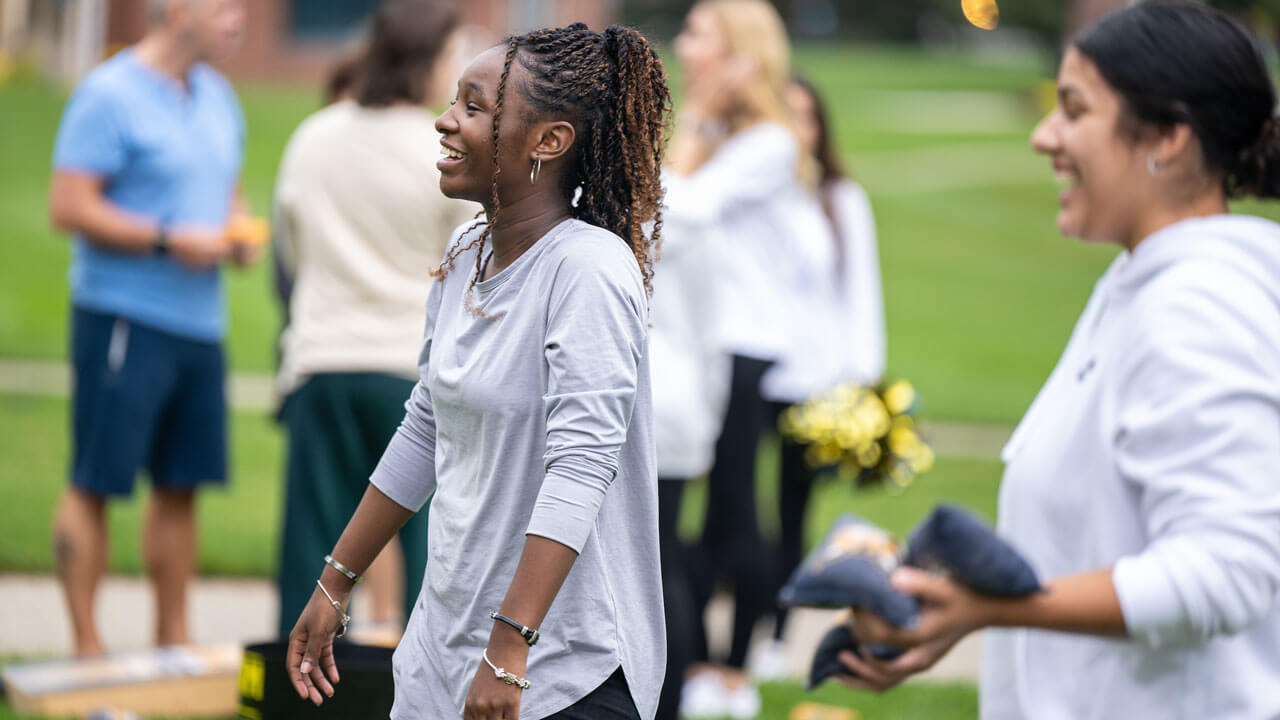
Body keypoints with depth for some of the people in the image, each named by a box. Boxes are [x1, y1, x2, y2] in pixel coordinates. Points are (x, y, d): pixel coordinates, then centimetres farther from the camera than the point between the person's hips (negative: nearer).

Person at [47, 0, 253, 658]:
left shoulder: (217, 97, 16)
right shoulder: (109, 96, -10)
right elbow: (69, 208, -15)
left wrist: (240, 235, 5)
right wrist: (169, 240, -18)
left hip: (200, 323, 8)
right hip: (123, 316, -8)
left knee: (180, 486, 10)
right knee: (94, 483, -2)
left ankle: (173, 640, 19)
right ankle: (86, 647, 2)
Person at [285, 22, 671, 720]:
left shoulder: (588, 269, -18)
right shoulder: (466, 252, 8)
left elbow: (580, 468, -25)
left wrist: (510, 650, -31)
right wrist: (333, 586, 20)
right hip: (446, 635, 8)